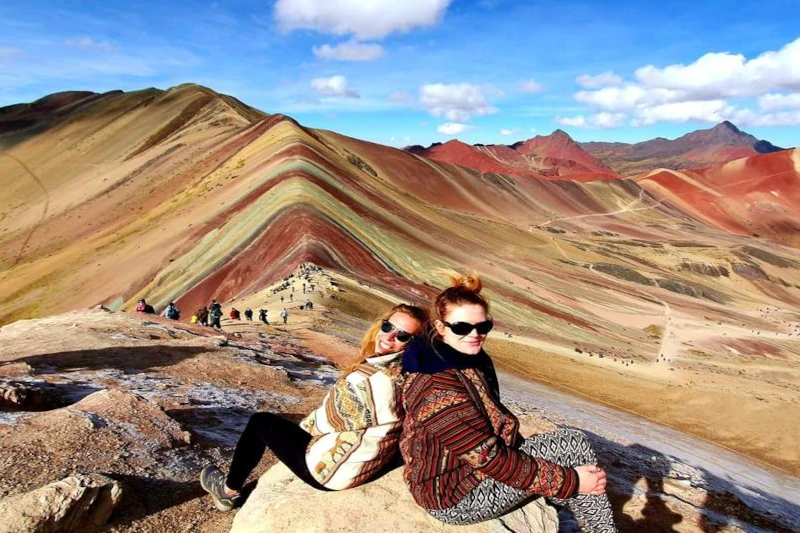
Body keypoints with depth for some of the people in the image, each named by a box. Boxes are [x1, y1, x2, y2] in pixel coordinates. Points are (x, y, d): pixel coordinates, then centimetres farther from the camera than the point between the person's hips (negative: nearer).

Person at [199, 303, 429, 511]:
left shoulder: (369, 378, -32)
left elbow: (328, 419, -16)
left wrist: (305, 424, 4)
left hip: (337, 471, -7)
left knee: (260, 422, 11)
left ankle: (229, 490, 34)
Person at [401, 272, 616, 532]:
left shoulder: (472, 359, 1)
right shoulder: (437, 387, -29)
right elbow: (488, 457, -26)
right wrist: (570, 481, -20)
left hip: (475, 465, 9)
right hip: (456, 496, -9)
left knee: (572, 441, 1)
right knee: (573, 446, -11)